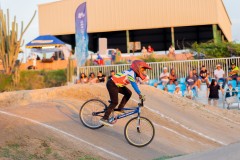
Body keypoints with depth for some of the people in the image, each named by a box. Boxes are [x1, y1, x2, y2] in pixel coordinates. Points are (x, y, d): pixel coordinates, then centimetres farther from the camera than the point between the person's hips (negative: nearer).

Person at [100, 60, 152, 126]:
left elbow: (134, 84, 17)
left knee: (128, 93, 5)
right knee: (114, 102, -11)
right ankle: (104, 119, -9)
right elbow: (134, 84, -33)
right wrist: (140, 94, -37)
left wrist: (140, 93, 15)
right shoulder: (131, 73, -21)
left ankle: (120, 108, 11)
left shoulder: (133, 73, 8)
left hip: (117, 84, 10)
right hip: (112, 84, -10)